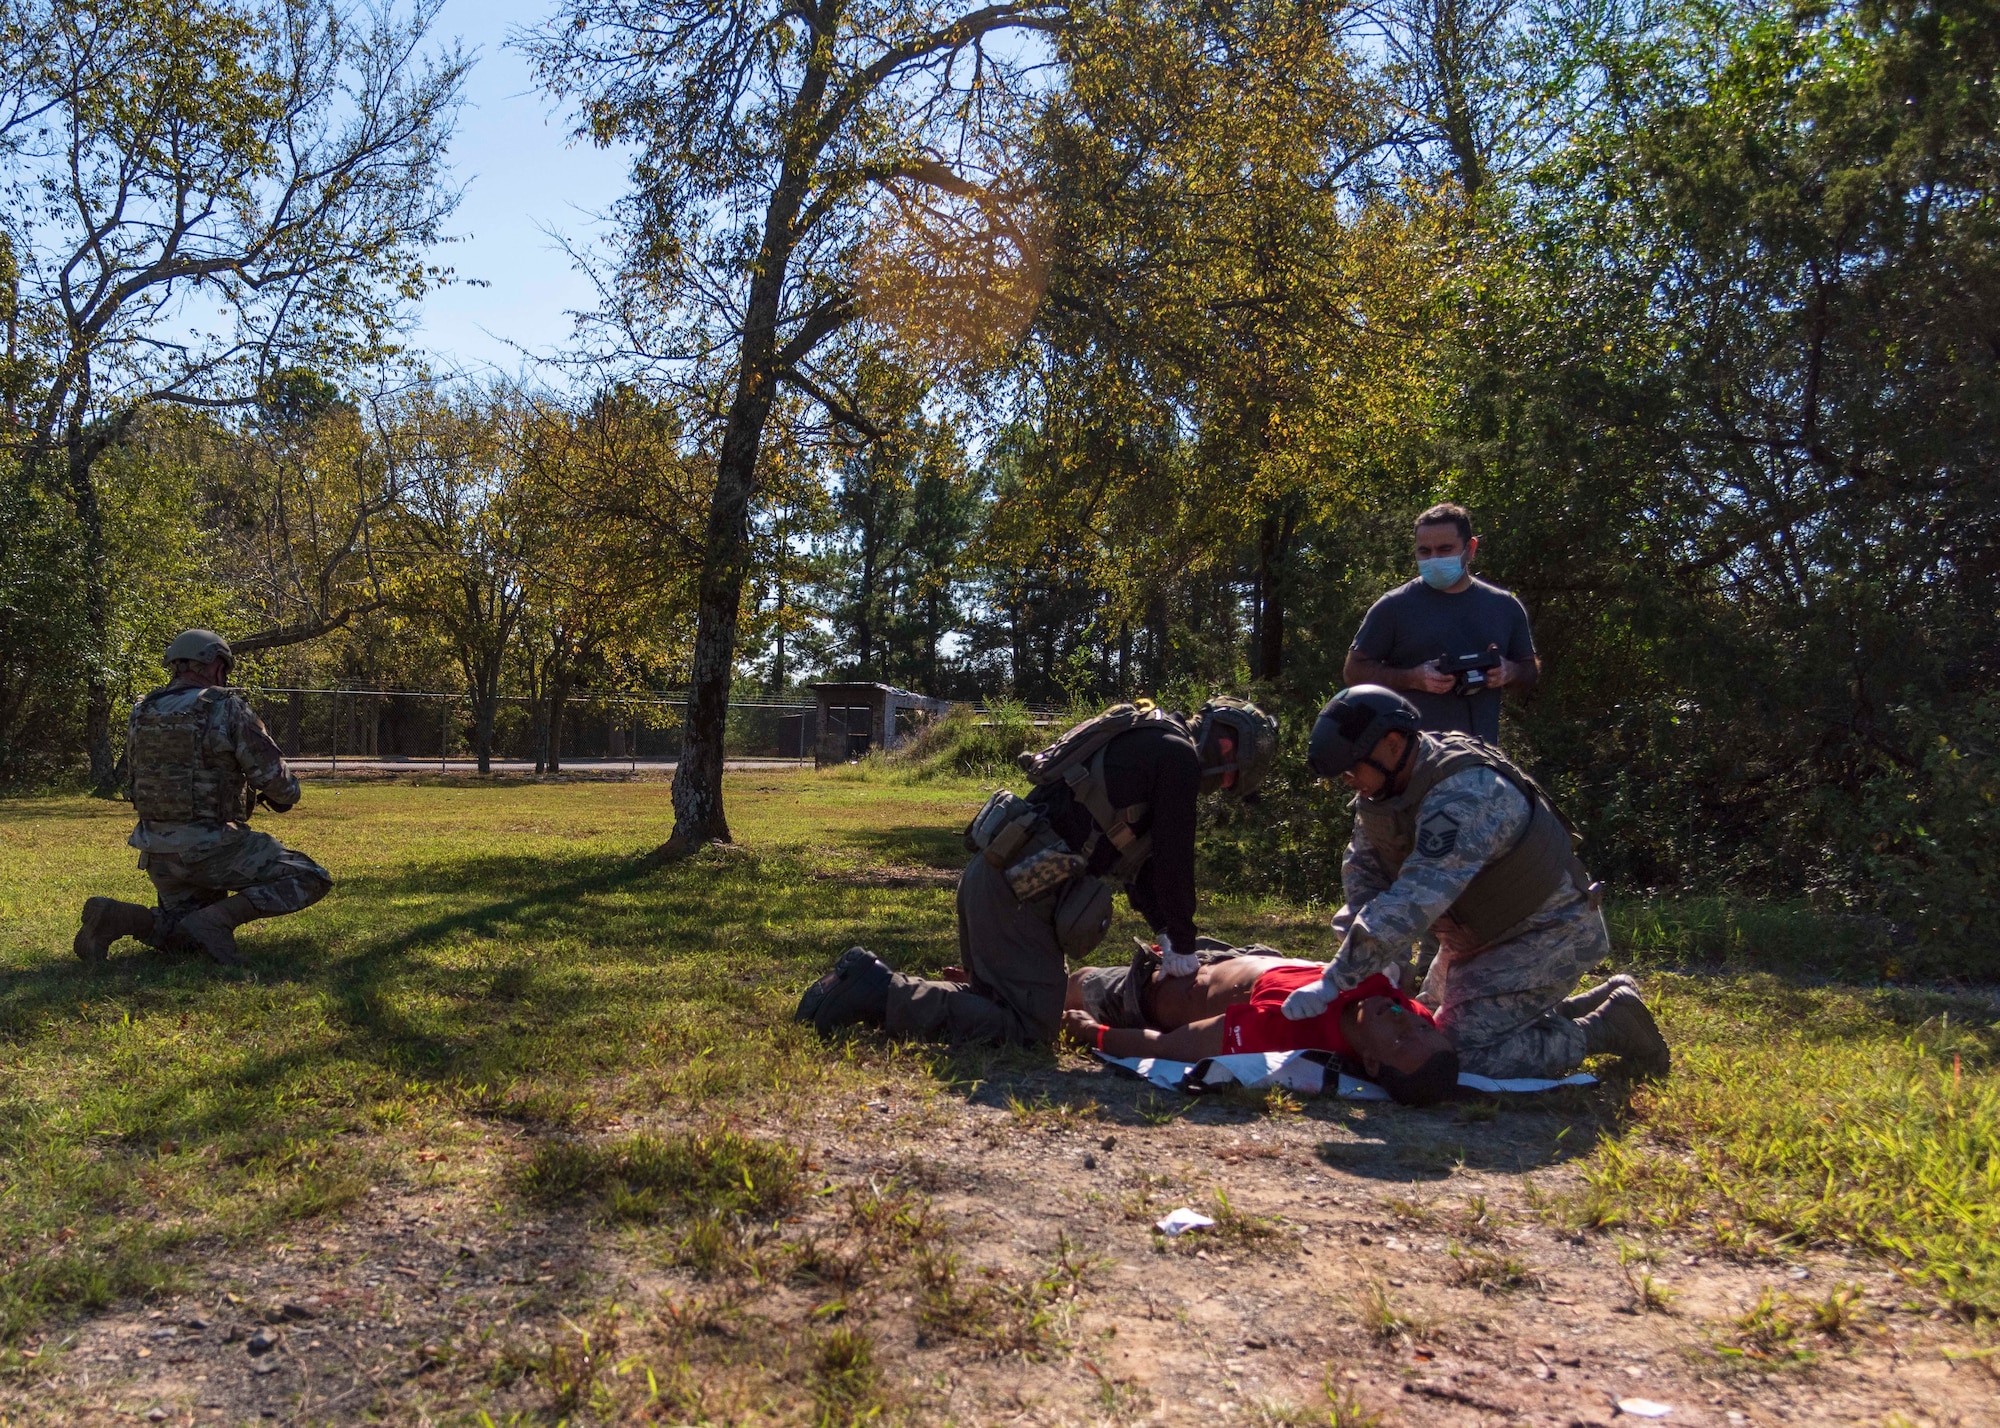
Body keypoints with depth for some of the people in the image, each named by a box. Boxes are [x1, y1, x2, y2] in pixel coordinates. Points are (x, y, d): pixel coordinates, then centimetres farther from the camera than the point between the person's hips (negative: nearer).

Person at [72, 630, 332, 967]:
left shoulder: (140, 714, 7)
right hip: (211, 849, -7)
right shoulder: (227, 710, -12)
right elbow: (275, 779, -11)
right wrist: (287, 794, 13)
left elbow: (137, 775, 18)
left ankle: (116, 917, -1)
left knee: (185, 933, 27)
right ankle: (219, 917, -16)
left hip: (159, 855, 7)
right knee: (312, 880, -1)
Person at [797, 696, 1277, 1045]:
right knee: (1030, 1029, -9)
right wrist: (1182, 946, 2)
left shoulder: (1145, 742, 26)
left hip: (994, 874, 11)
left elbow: (1142, 857, 27)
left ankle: (870, 979, 12)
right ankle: (877, 990, -11)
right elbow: (1174, 860, -8)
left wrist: (1165, 931, 21)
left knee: (996, 1000, 22)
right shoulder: (1179, 755, -6)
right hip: (1018, 889, -11)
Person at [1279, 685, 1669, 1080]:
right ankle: (1597, 1004, 25)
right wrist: (1389, 963, -20)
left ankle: (1609, 1026, -2)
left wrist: (1334, 981, -39)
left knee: (1469, 1057, -18)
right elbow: (1363, 874, -5)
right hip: (1482, 935, 10)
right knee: (1442, 1029, 22)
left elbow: (1415, 900, -40)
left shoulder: (1463, 795, -34)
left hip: (1546, 934, -10)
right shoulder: (1383, 786, -4)